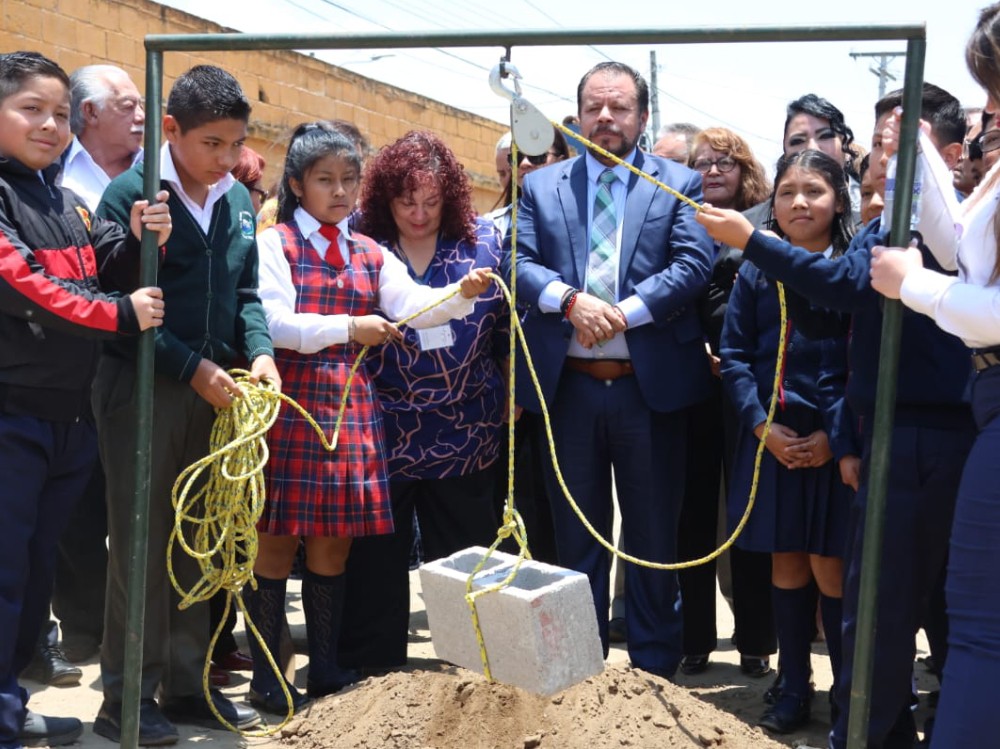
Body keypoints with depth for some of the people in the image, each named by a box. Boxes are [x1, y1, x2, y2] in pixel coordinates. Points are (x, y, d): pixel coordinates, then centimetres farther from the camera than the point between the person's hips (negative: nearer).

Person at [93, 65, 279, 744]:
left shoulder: (239, 200, 9)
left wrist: (259, 352, -4)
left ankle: (187, 685, 23)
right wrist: (194, 368, -17)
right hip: (144, 389, -6)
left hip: (215, 392, 6)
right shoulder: (132, 193, -9)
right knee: (141, 543, 0)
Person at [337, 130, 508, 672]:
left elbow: (509, 325, 8)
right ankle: (374, 675, 20)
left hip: (465, 437, 1)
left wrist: (510, 395, 5)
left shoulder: (484, 242, 3)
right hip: (381, 435, -1)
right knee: (376, 565, 8)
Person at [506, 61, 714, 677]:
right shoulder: (542, 186, 10)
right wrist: (570, 299, -19)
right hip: (567, 387, 2)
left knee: (654, 535, 8)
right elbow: (519, 262, -1)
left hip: (650, 385, -2)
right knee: (576, 535, 12)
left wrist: (624, 312, -20)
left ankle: (654, 673, 20)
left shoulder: (680, 184, 4)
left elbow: (694, 264, -9)